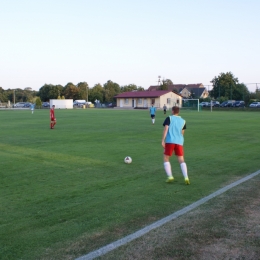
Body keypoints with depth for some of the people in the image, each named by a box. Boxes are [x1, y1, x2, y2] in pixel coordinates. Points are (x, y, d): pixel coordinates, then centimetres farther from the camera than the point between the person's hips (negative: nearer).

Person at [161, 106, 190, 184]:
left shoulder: (169, 118, 4)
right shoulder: (183, 121, 15)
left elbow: (166, 129, -8)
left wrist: (163, 140, -10)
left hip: (170, 141, -3)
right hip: (179, 142, 3)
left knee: (166, 159, 10)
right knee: (181, 160, 6)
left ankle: (170, 176, -3)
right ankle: (186, 177, -10)